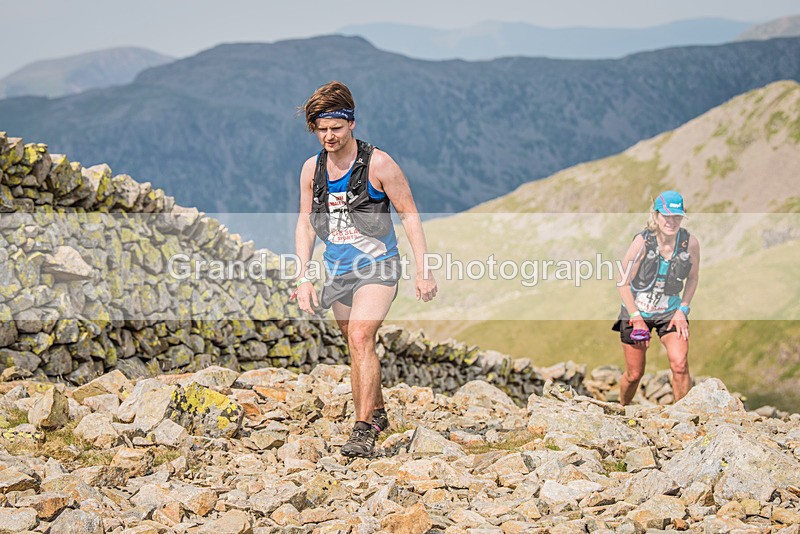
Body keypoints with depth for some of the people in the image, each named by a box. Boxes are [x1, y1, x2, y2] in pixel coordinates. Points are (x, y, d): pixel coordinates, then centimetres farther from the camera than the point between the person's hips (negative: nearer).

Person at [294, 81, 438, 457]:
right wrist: (303, 278, 2)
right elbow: (305, 224, 9)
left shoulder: (377, 164, -13)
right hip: (337, 271, 5)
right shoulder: (311, 169, 0)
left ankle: (364, 430, -21)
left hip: (377, 268, -5)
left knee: (361, 338, -22)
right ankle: (377, 412, 35)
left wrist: (424, 271, -10)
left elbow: (409, 215, -7)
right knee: (357, 346, 15)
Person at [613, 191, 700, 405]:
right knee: (634, 374, 5)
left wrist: (682, 310, -3)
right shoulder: (642, 242, -20)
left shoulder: (690, 243, -13)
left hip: (670, 311, 1)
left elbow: (693, 277, 6)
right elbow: (623, 283, -12)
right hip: (636, 310, -1)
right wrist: (637, 319, -13)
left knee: (680, 365, -19)